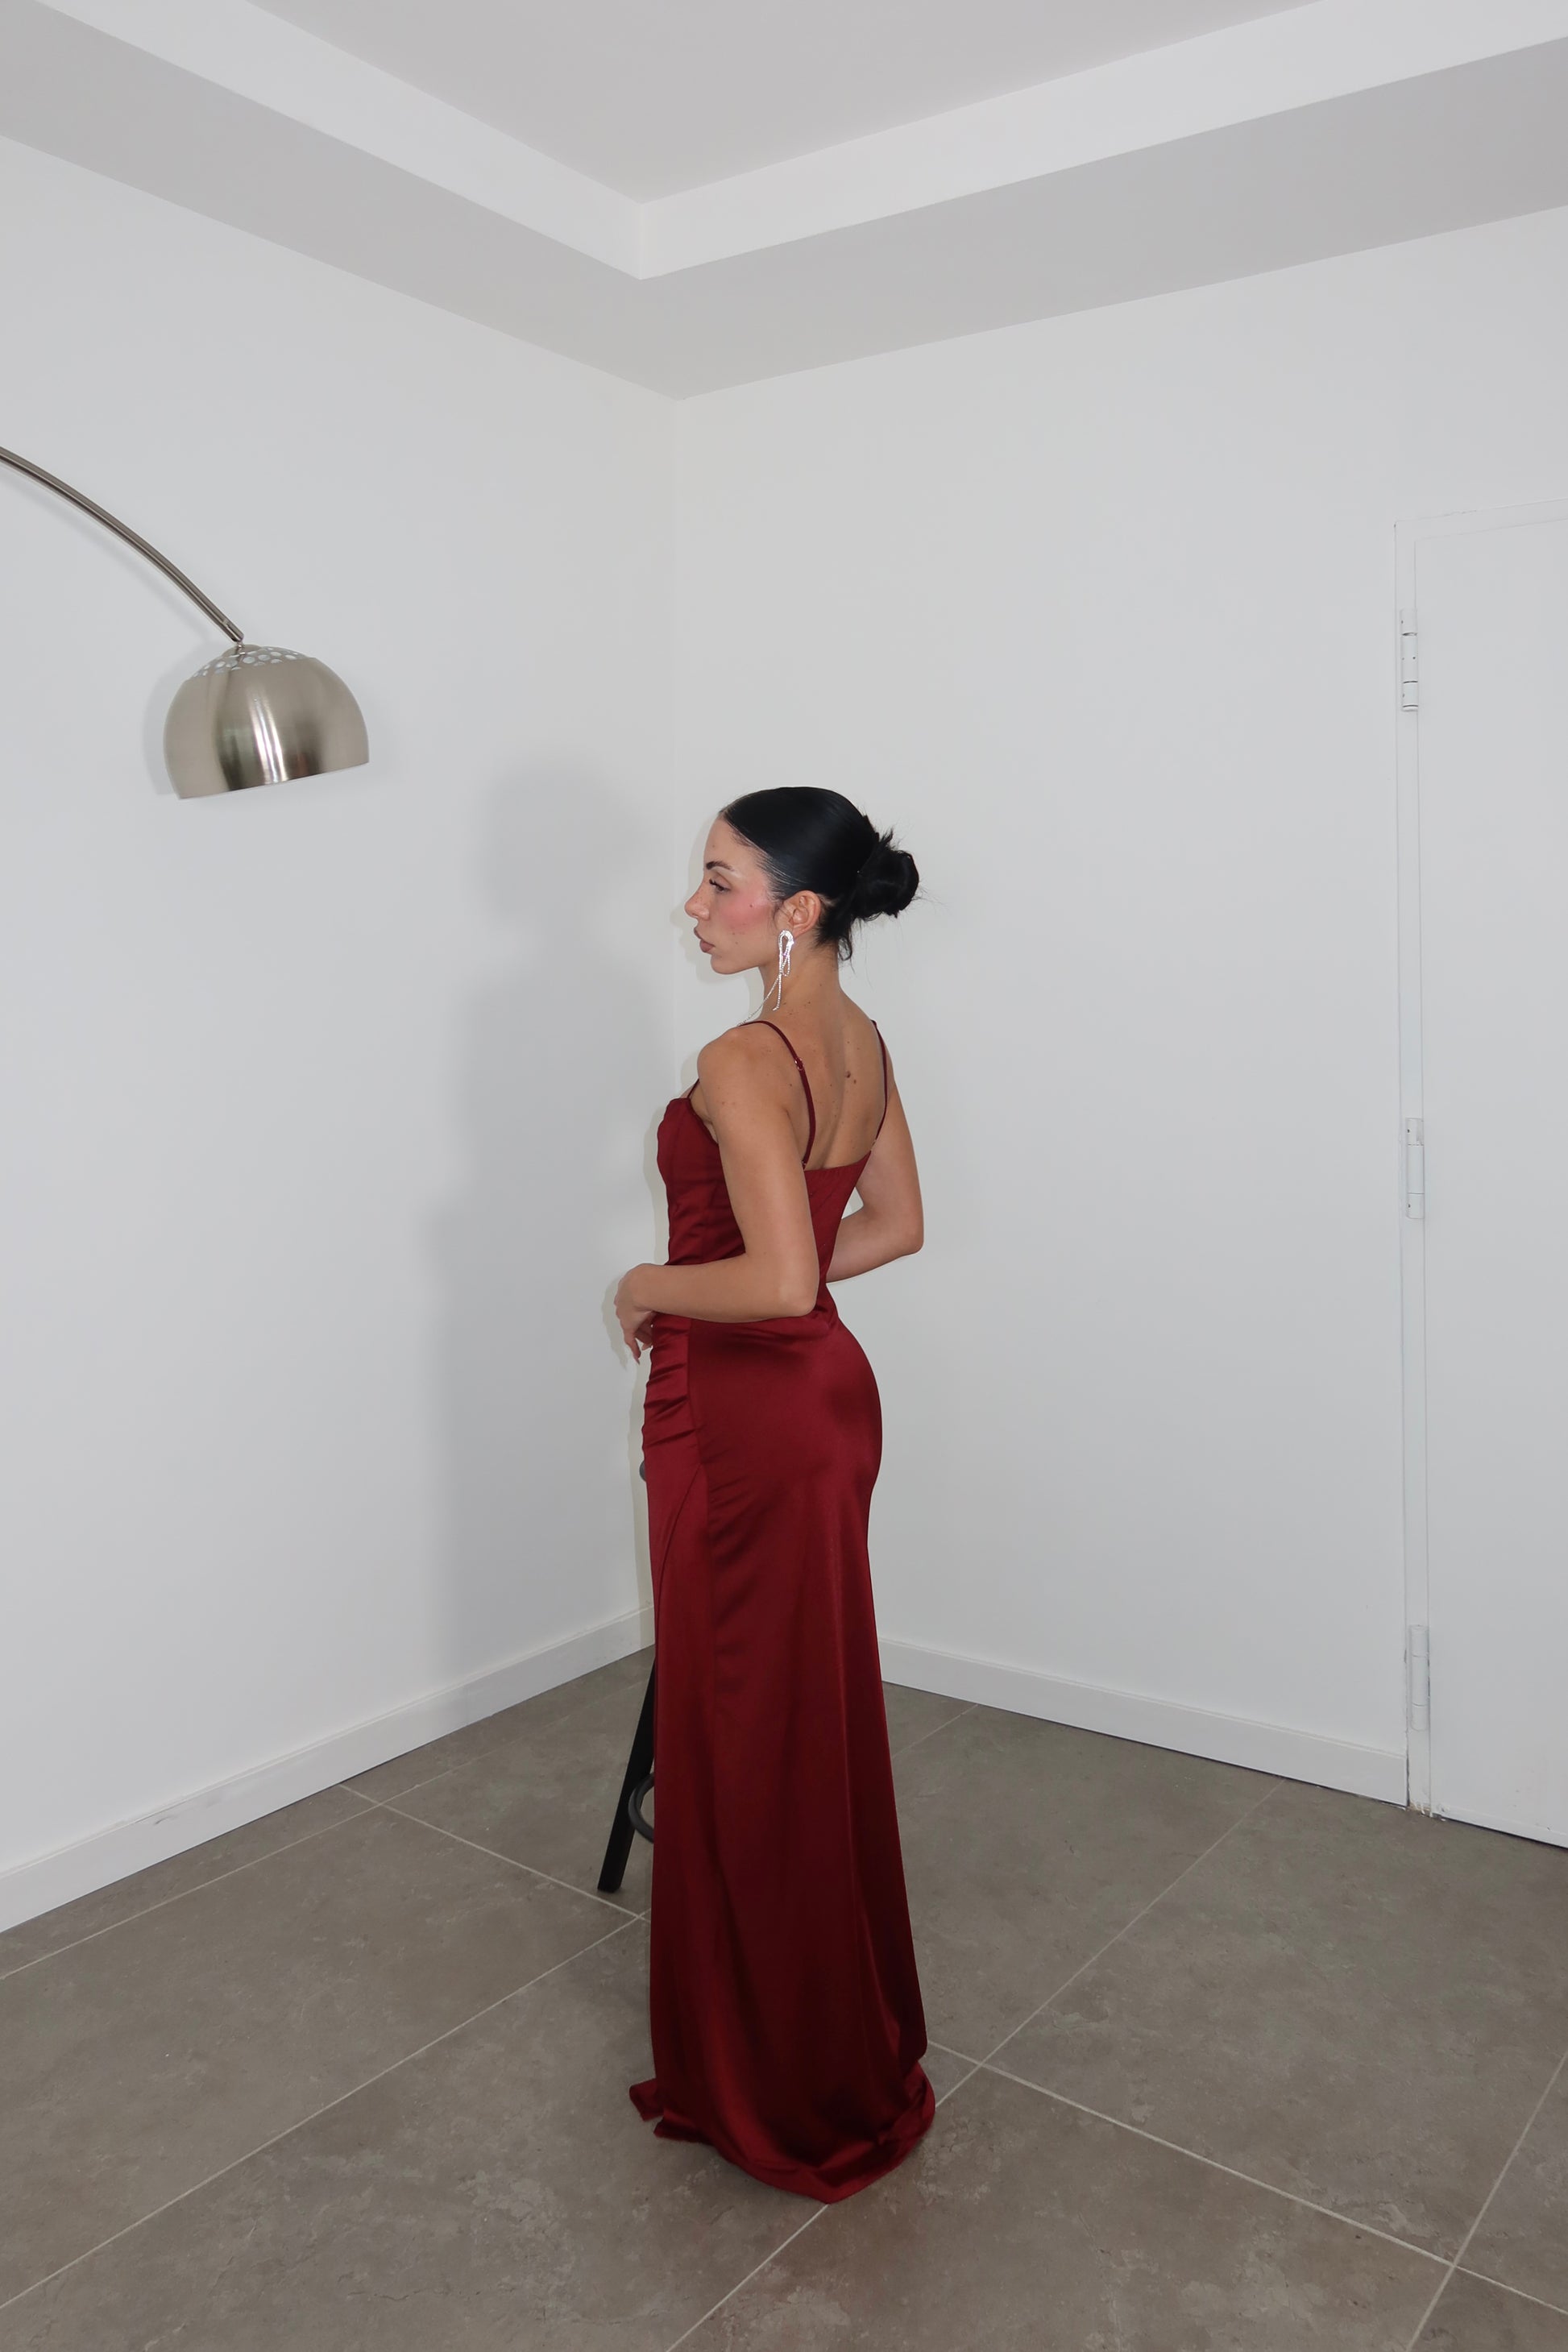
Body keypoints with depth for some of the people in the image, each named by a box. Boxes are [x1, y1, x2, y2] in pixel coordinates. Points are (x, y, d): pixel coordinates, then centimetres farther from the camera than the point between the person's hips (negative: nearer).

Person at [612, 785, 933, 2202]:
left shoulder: (742, 1063, -22)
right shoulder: (862, 1042, 5)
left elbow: (778, 1277, -29)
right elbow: (895, 1226, 14)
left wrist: (653, 1288, -12)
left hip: (740, 1420, -9)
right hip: (830, 1393, 9)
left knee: (745, 1742, 7)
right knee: (822, 1724, 21)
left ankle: (784, 2089, 26)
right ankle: (856, 2035, 39)